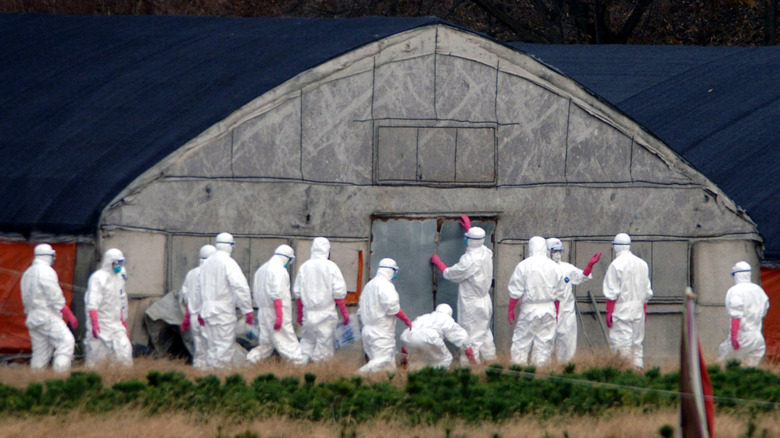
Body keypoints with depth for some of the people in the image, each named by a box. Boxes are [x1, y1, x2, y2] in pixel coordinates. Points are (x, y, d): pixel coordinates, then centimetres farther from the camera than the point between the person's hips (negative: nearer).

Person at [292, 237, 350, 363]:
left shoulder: (304, 267, 3)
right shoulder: (331, 267, -7)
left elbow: (297, 293, 9)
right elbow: (339, 293, -7)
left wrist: (299, 313, 19)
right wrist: (344, 312, 2)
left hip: (308, 314, 3)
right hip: (326, 313, -3)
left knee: (307, 342, 12)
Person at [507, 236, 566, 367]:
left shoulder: (524, 265, -7)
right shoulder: (554, 267, 4)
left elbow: (515, 292, -6)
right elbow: (559, 293, 11)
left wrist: (510, 309, 3)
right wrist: (556, 312, 21)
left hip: (529, 308, -3)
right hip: (549, 308, 3)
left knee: (521, 341, 1)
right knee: (544, 342, 7)